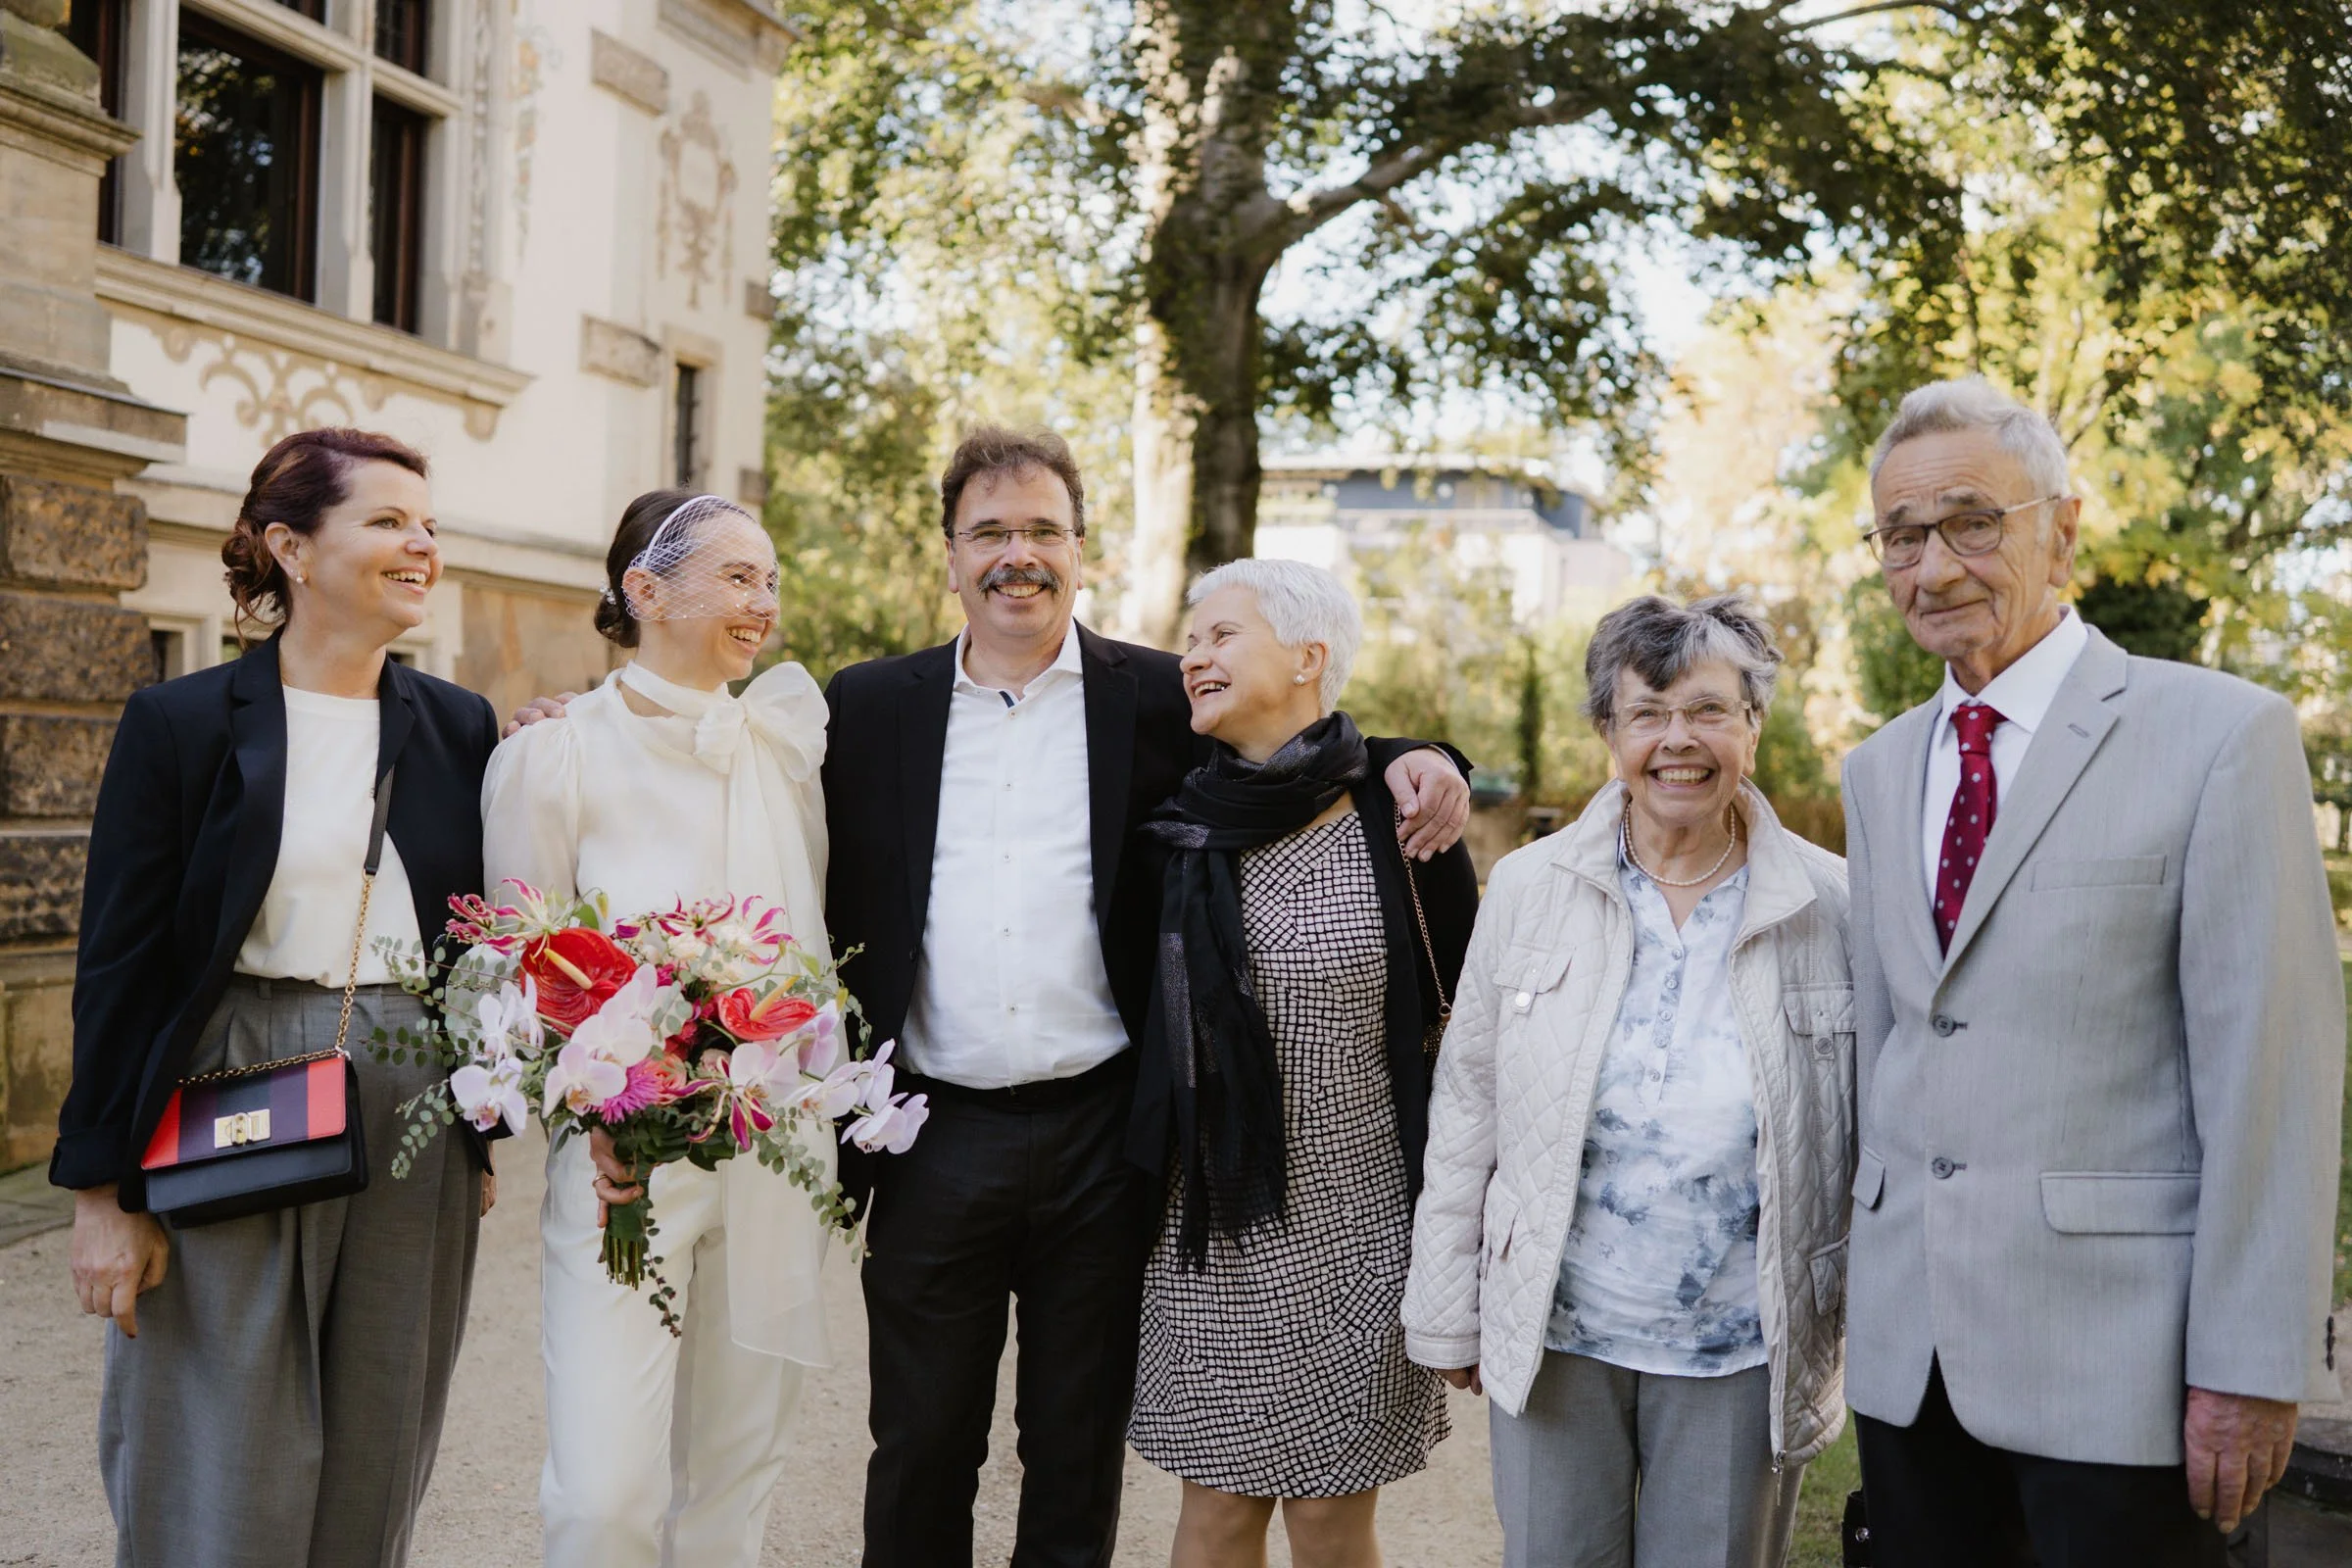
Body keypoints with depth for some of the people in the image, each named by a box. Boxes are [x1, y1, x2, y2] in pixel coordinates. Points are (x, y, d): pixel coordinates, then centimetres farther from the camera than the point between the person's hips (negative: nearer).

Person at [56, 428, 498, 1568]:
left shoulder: (461, 730, 5)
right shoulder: (182, 723, -4)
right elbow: (119, 964, -4)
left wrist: (480, 1139, 11)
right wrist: (104, 1188, -6)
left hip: (414, 1118, 3)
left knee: (373, 1470, 13)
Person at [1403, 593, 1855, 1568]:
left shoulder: (1831, 906, -4)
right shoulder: (1527, 889, -1)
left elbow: (1877, 1134, 3)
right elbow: (1466, 1111, 3)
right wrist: (1448, 1314, 3)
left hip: (1741, 1353, -1)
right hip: (1554, 1337, 1)